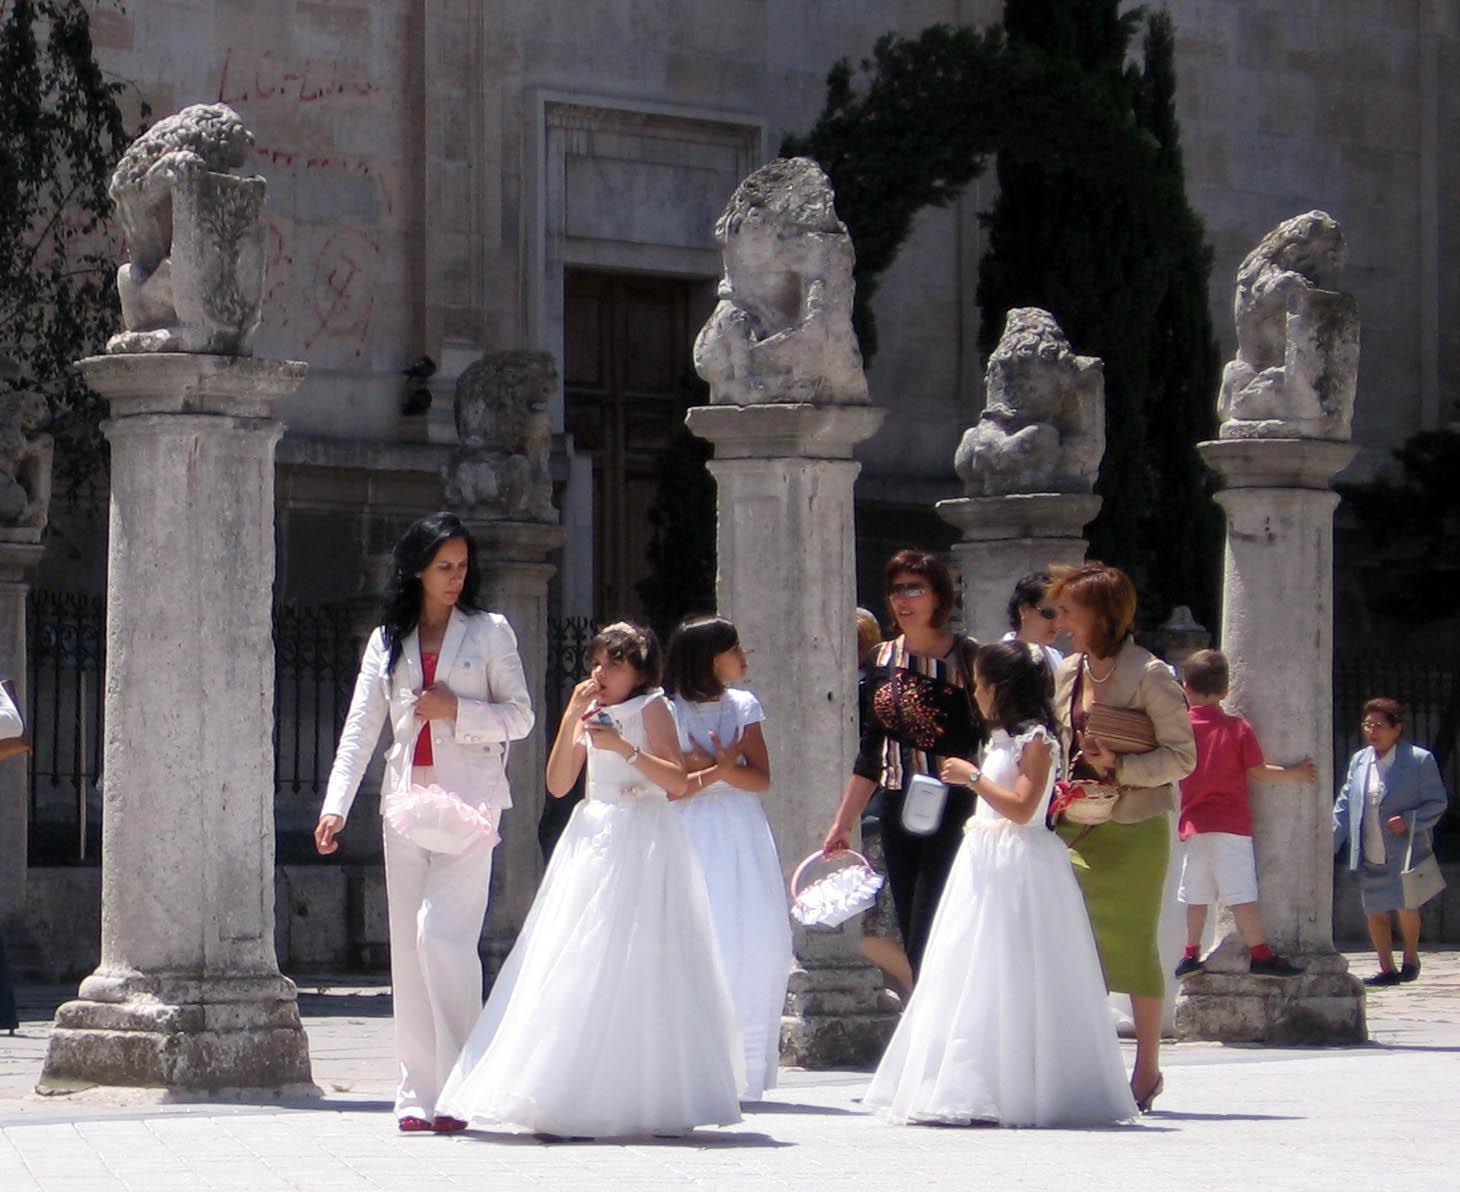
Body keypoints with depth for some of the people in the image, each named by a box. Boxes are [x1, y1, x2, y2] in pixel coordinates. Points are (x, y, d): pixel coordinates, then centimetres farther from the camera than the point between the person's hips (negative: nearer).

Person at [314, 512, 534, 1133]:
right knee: (408, 947, 3)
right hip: (407, 799, 4)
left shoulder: (490, 633, 7)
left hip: (468, 799, -4)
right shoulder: (388, 640, 14)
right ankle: (418, 1093, 6)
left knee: (442, 934, -16)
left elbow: (520, 717, 5)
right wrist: (335, 805, -5)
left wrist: (456, 710, -12)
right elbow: (361, 726, 7)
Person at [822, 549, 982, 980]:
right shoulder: (884, 659, 10)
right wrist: (843, 823, 16)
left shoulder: (965, 658, -7)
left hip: (952, 815, -6)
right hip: (897, 813, 6)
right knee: (912, 946, 7)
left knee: (928, 949, -11)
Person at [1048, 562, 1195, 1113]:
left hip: (1135, 830, -6)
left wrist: (1119, 766, -21)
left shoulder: (1149, 675, -9)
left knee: (1133, 944, -1)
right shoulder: (1067, 673, 11)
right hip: (1077, 828, 6)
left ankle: (1147, 1068, 10)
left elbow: (1182, 755, -10)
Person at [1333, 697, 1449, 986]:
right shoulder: (1358, 761, 13)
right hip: (1369, 857, 5)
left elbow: (1436, 803, -1)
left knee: (1405, 905, -14)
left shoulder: (1419, 760, -2)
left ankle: (1411, 957, 11)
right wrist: (1330, 842, 2)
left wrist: (1409, 821, -17)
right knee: (1375, 912, 4)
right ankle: (1387, 969, 15)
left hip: (1404, 853, -5)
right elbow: (1344, 807, 14)